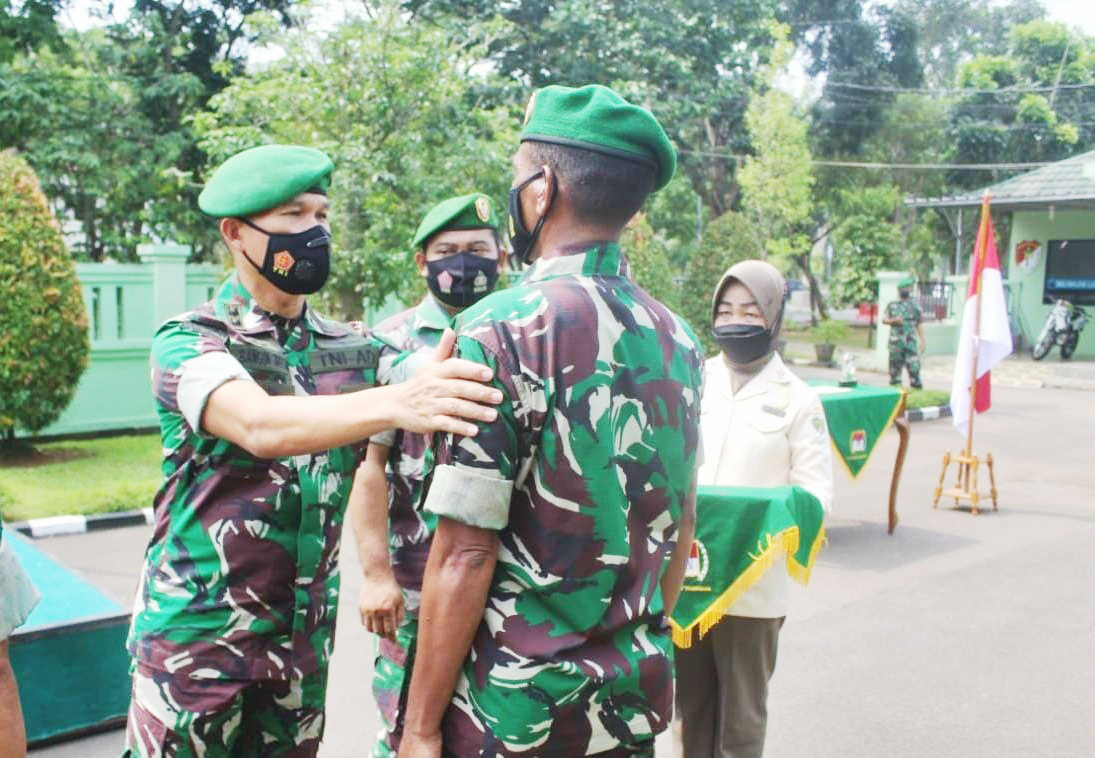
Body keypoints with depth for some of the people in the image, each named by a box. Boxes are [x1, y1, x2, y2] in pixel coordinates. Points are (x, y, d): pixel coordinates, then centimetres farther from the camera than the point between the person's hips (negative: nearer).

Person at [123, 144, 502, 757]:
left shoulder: (352, 350, 5)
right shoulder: (188, 342, -10)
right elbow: (259, 425, -29)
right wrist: (395, 402, -45)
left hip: (305, 637, 4)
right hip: (195, 634, -4)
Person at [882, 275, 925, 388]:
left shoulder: (915, 306, 8)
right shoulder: (892, 305, 11)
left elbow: (919, 324, 8)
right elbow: (884, 319, 9)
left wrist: (922, 341, 4)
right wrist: (894, 320, -11)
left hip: (910, 341, -1)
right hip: (895, 341, 1)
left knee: (913, 364, -8)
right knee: (895, 363, 5)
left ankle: (916, 384, -5)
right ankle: (895, 383, 13)